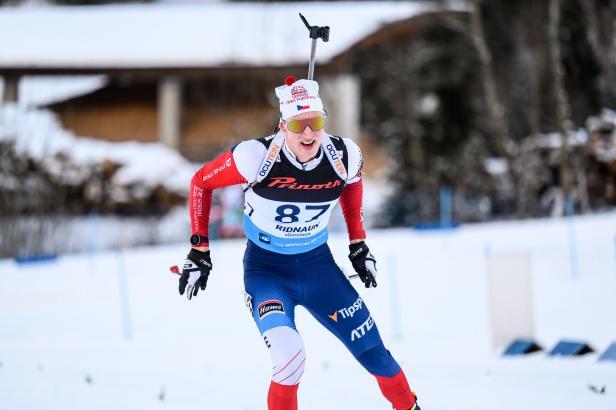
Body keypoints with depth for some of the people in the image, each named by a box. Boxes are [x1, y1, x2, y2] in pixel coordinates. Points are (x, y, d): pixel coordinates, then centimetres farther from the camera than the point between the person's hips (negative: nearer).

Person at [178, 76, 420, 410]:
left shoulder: (344, 156, -15)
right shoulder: (259, 156, -25)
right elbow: (200, 182, -9)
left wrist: (358, 244, 12)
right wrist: (199, 249, -7)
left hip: (319, 266, 3)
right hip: (266, 270, -3)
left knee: (373, 352, 9)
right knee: (289, 355, -28)